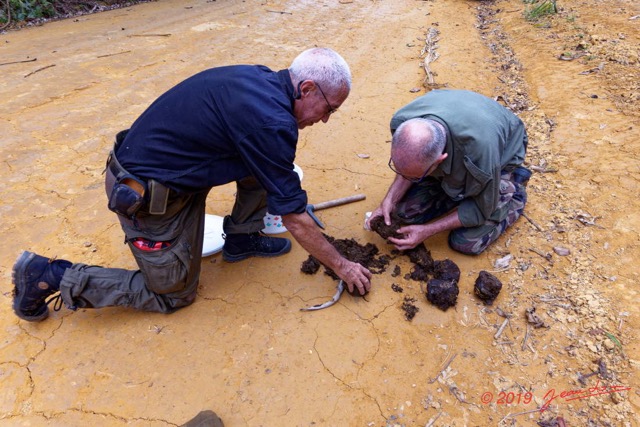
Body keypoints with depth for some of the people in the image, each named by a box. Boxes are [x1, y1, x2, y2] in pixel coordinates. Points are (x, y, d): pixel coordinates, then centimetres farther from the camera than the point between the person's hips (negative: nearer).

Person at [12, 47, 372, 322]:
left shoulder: (261, 79, 0)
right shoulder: (271, 122, -26)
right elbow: (294, 219, -18)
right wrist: (341, 265, -6)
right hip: (144, 195, -9)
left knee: (266, 162, 4)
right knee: (174, 294, 10)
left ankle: (242, 238, 20)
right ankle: (48, 276, 12)